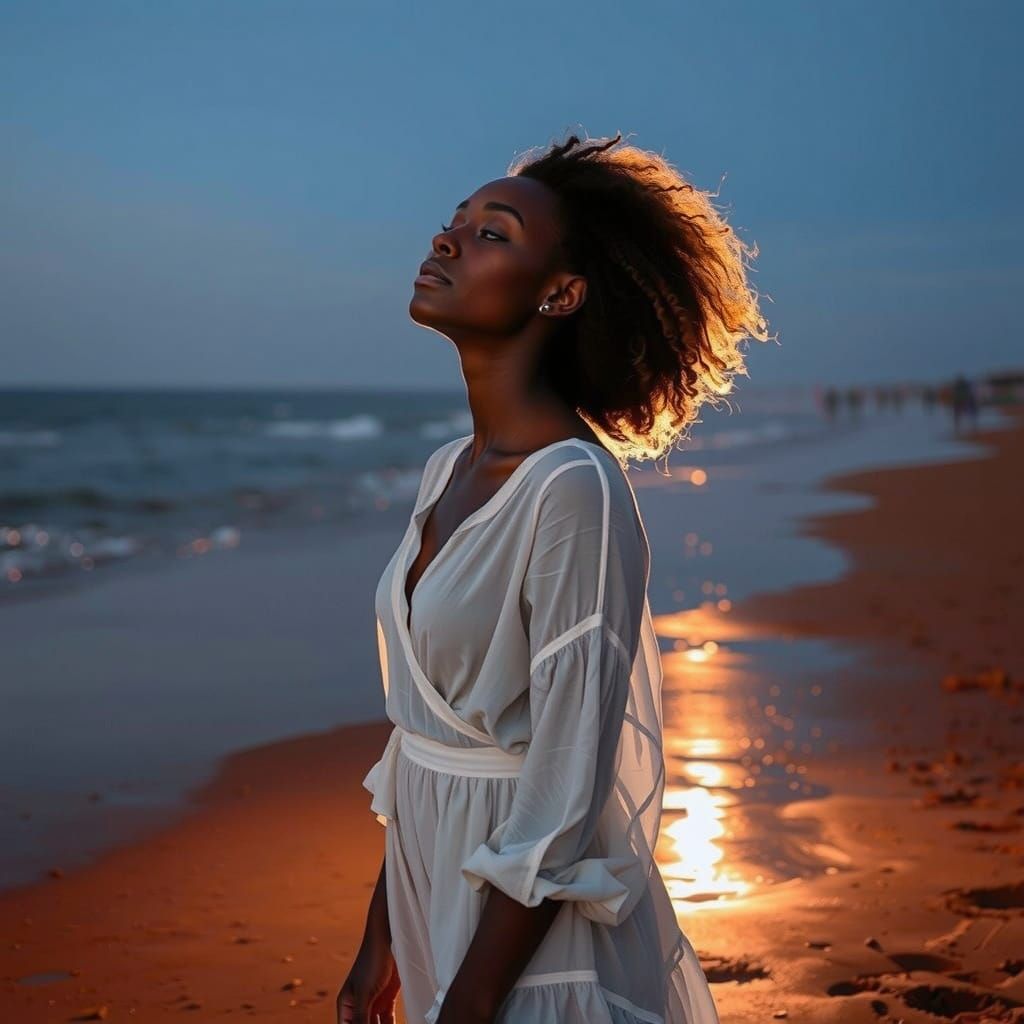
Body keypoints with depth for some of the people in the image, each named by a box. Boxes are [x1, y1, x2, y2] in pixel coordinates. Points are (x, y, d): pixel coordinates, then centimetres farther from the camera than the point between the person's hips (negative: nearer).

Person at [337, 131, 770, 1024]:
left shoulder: (575, 492, -20)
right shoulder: (450, 472, 5)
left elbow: (563, 801, -22)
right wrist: (381, 944, 14)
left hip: (532, 952, -7)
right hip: (436, 896, 7)